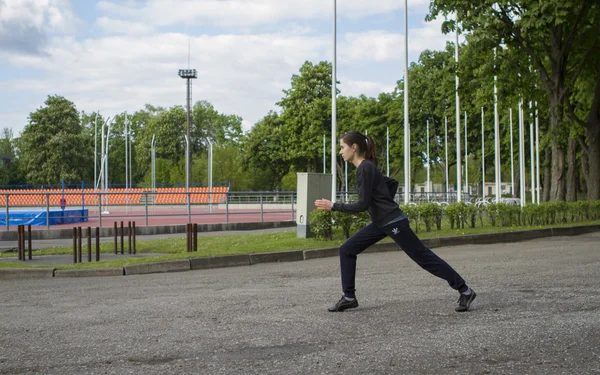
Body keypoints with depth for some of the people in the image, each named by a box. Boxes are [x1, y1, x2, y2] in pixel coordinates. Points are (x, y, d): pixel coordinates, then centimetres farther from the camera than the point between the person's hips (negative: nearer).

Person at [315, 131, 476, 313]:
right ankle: (349, 297, 10)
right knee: (347, 250, 5)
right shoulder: (366, 167, 11)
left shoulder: (365, 168, -18)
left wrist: (333, 206, -18)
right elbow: (392, 182, 24)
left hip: (393, 222, -10)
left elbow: (363, 204, -23)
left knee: (423, 256, -3)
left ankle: (465, 291, 6)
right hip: (381, 223, 10)